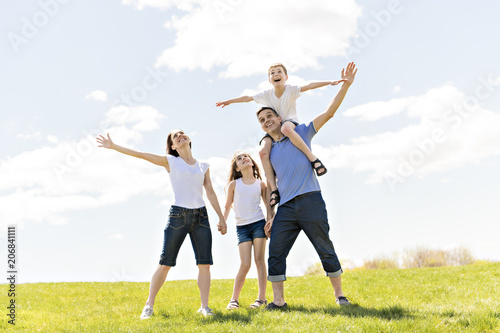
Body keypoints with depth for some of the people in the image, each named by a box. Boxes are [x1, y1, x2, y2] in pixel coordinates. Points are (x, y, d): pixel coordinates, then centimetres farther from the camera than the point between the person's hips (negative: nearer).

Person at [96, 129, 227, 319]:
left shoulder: (203, 166, 15)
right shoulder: (170, 161, 7)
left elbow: (210, 192, 15)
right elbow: (140, 154, 2)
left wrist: (221, 218, 12)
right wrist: (113, 146, -2)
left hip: (200, 216, 3)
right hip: (178, 215, -3)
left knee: (205, 264, -2)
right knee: (165, 263, -3)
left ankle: (204, 306, 5)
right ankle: (149, 306, 7)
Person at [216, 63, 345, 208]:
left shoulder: (291, 90, -8)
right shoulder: (266, 94, 1)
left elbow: (310, 86, -20)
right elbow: (248, 98, 13)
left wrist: (330, 82, -32)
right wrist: (228, 101, 21)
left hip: (291, 122, -4)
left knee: (286, 128, -45)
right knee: (263, 152, -27)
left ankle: (313, 158, -39)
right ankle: (273, 189, -23)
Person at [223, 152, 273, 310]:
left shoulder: (260, 184, 4)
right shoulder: (234, 184, 2)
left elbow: (268, 204, 10)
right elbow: (227, 206, 10)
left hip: (258, 224, 1)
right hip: (242, 227, -1)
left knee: (259, 260, 0)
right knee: (245, 264, -5)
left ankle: (261, 298, 5)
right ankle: (234, 299, 8)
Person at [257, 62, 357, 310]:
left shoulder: (301, 133, 9)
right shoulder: (269, 152, 19)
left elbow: (329, 113, 2)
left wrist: (346, 85, -8)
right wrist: (272, 216, 13)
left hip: (310, 201, -4)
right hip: (285, 208, 4)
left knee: (326, 250, 2)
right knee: (275, 253, -5)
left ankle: (339, 294, 14)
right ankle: (278, 300, 2)